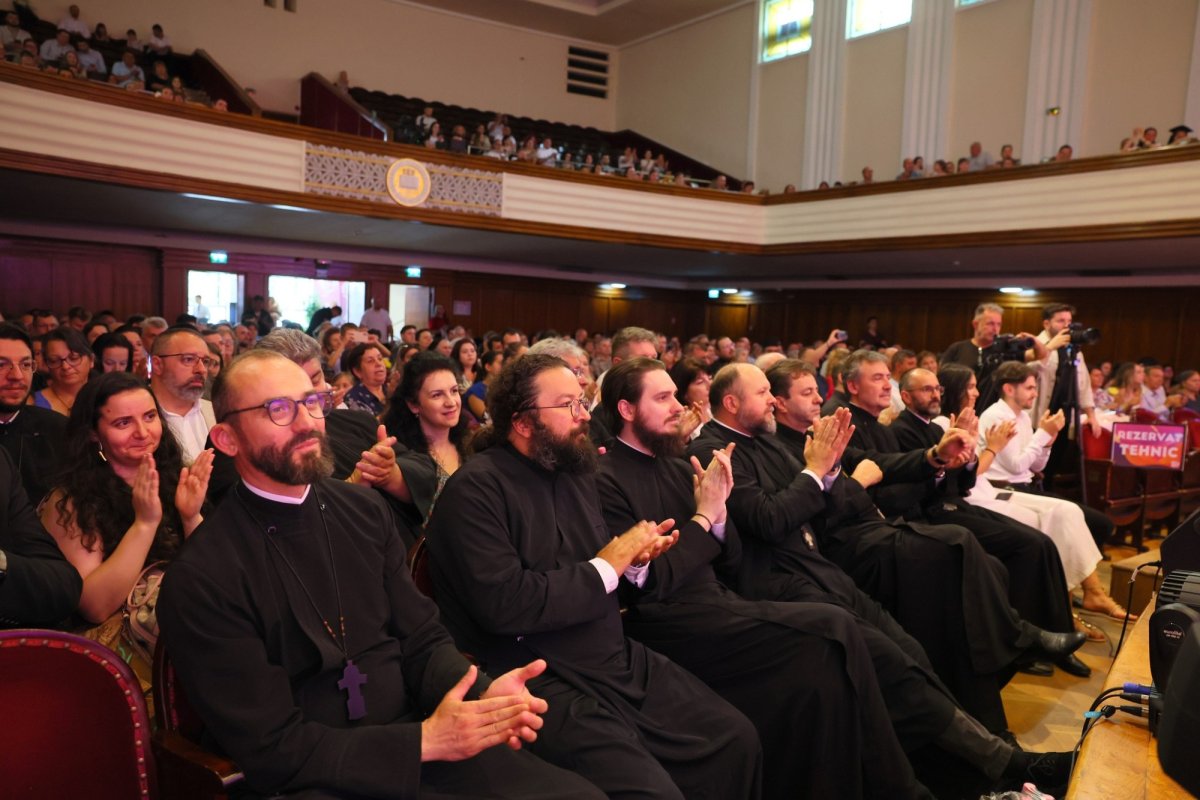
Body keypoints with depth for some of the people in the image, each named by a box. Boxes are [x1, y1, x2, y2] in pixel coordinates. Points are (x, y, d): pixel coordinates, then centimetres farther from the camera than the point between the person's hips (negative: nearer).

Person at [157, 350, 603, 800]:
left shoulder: (365, 511, 2)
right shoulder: (203, 579, -13)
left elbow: (422, 640, 5)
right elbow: (273, 748, -12)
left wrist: (483, 694, -15)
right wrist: (424, 740, -19)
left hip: (417, 739, 5)